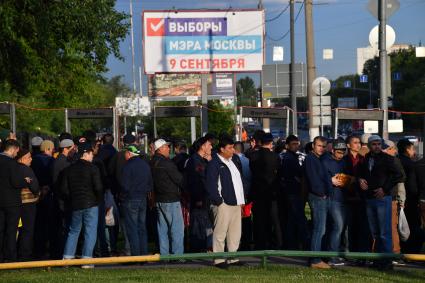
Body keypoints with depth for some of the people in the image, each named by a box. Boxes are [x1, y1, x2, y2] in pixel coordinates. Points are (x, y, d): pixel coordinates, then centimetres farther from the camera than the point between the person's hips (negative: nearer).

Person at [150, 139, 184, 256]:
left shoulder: (153, 163, 10)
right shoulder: (166, 162, -16)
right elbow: (179, 179, -13)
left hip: (159, 199, 9)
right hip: (171, 200, -9)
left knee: (162, 229, 12)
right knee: (177, 229, -4)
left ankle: (164, 255, 16)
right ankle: (177, 255, -6)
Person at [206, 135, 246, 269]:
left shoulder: (231, 162, 18)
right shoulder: (214, 163, -9)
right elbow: (211, 184, -14)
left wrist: (240, 200, 16)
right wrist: (218, 201, -17)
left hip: (235, 203, 9)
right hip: (223, 204, -9)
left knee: (235, 232, 11)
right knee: (220, 232, -6)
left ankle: (233, 258, 18)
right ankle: (218, 260, -2)